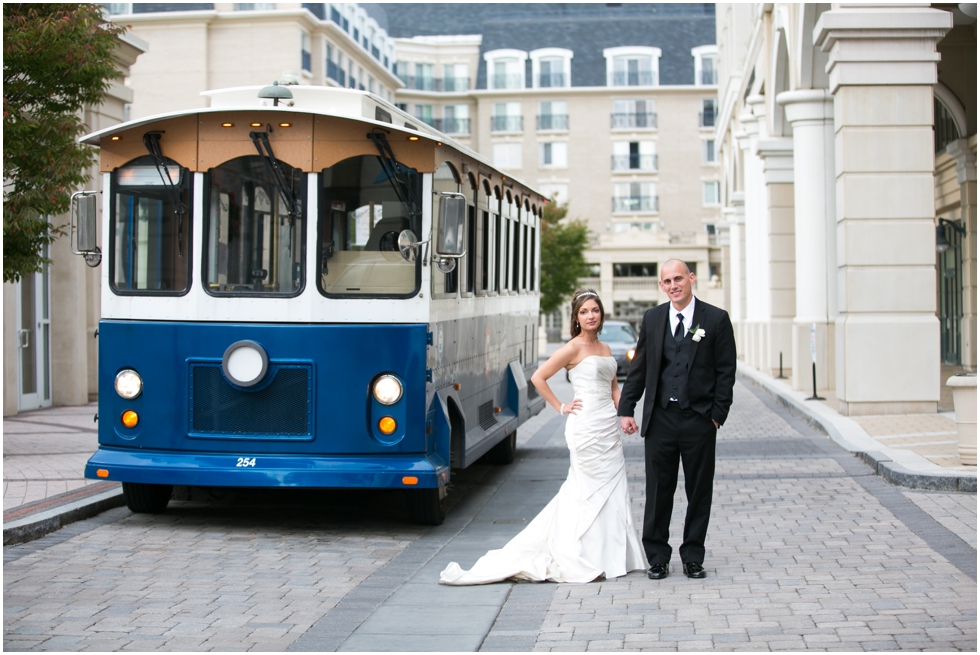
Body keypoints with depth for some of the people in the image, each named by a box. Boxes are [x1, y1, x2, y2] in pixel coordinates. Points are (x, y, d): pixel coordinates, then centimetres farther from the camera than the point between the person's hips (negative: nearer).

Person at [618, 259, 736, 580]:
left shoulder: (716, 319, 0)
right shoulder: (652, 319, 8)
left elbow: (726, 371, -1)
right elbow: (639, 367, 10)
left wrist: (718, 414, -7)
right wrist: (626, 409, 4)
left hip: (699, 419, -2)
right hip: (660, 418, 2)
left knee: (699, 491, 6)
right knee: (658, 491, 5)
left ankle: (693, 557, 18)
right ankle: (658, 558, 15)